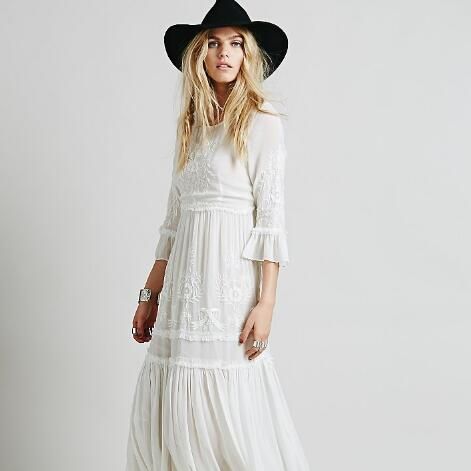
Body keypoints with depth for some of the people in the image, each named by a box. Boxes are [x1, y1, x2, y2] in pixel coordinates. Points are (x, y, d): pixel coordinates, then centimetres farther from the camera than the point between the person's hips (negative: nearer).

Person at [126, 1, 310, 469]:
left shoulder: (261, 122, -2)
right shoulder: (192, 125, 15)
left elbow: (271, 216, -8)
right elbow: (173, 218, 15)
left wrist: (266, 302, -15)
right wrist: (149, 295, 13)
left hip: (232, 276, -6)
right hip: (184, 280, 6)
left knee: (230, 410, -2)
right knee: (169, 408, 8)